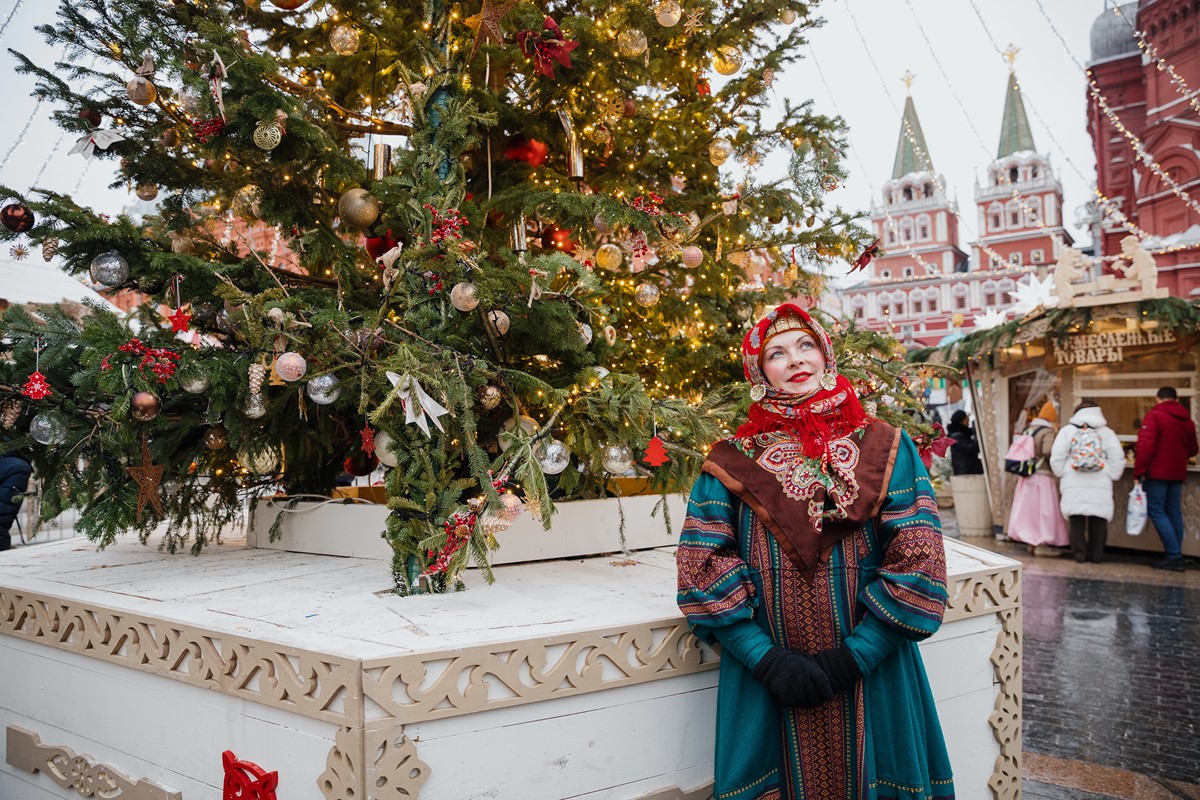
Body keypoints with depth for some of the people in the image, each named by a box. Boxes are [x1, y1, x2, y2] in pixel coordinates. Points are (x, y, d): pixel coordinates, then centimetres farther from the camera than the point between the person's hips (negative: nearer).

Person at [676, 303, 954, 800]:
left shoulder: (885, 448, 2)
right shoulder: (732, 462, 2)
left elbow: (918, 559, -6)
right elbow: (703, 568, -5)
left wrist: (853, 656, -13)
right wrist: (767, 659, -15)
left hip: (873, 677, 0)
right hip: (766, 684, 0)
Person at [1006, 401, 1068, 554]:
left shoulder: (1028, 429, 9)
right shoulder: (1048, 432, -14)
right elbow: (1048, 451, -27)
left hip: (1027, 477, 7)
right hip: (1043, 475, -7)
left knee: (1029, 508, 13)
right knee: (1044, 510, 0)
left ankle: (1031, 543, 21)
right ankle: (1041, 545, 2)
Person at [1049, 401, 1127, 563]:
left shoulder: (1067, 430, 4)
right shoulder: (1107, 432, 6)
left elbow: (1057, 456, 1)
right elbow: (1118, 458, 2)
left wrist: (1061, 474, 12)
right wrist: (1111, 475, 10)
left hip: (1073, 485, 0)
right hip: (1100, 487, 0)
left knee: (1076, 519, 6)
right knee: (1098, 520, 8)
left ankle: (1079, 552, 4)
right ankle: (1097, 554, 10)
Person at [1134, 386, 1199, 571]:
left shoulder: (1154, 415, -10)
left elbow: (1145, 445, -18)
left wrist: (1138, 472, -15)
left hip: (1158, 472, -7)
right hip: (1177, 473, 7)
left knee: (1156, 511, -4)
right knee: (1174, 512, 11)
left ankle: (1174, 555, -11)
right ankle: (1176, 557, 13)